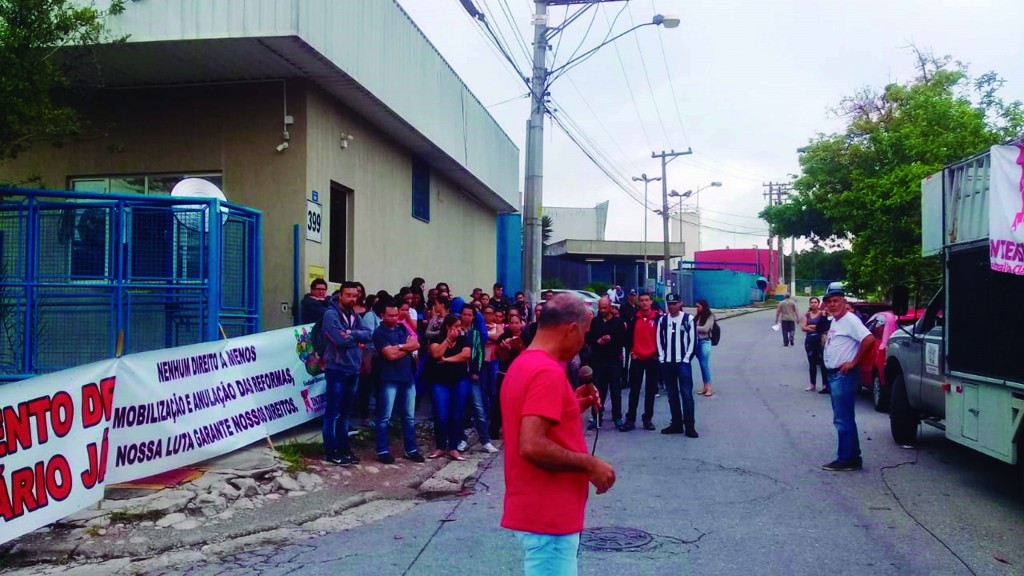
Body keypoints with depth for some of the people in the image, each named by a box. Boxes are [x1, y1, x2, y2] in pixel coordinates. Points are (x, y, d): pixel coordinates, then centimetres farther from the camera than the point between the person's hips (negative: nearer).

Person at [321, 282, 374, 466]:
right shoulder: (331, 314, -12)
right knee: (333, 412, -1)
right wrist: (357, 337, -6)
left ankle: (343, 447, 22)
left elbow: (368, 335, 1)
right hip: (337, 369, -7)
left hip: (353, 369, 7)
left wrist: (352, 333, -14)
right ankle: (331, 451, 5)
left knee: (345, 412, 15)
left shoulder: (354, 315, 12)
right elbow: (341, 340, -22)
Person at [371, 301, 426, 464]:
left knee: (409, 417, 10)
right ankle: (382, 451, 5)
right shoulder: (379, 333, -7)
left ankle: (411, 449, 17)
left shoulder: (402, 327, 12)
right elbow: (391, 355, -17)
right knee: (385, 417, -1)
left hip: (408, 378, 6)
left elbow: (416, 345, 1)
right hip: (389, 380, -6)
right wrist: (407, 347, -4)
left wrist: (399, 346, -11)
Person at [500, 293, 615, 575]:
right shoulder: (548, 372, -20)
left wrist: (574, 405, 10)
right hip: (547, 516, -10)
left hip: (539, 510, 10)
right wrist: (590, 464, -18)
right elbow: (532, 446, -29)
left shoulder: (522, 364, 11)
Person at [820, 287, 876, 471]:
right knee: (844, 419, 14)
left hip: (844, 376, -10)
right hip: (833, 375, 10)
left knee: (843, 419, -8)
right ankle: (853, 457, 21)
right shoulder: (834, 321, 15)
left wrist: (854, 362, -20)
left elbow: (869, 339, -25)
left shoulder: (850, 320, -14)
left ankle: (846, 459, -3)